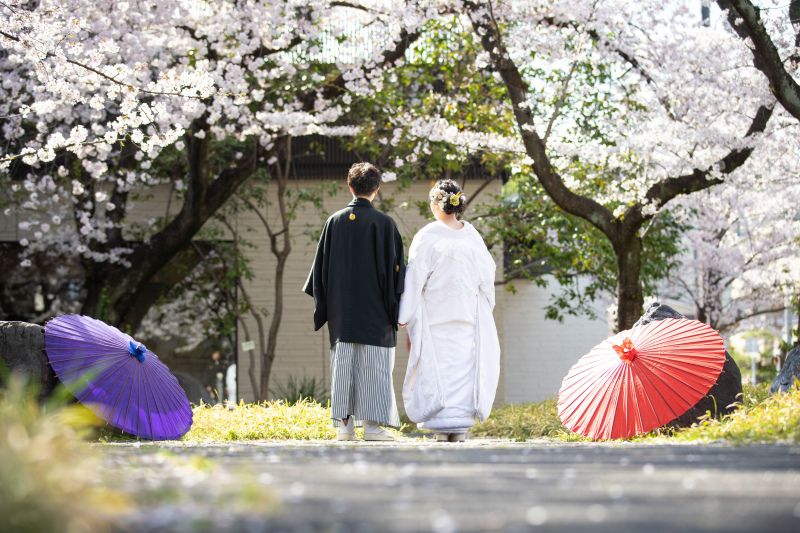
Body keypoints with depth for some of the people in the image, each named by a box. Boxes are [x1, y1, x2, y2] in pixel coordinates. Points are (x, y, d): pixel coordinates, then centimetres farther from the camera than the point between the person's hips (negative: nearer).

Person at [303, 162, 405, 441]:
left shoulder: (334, 222, 3)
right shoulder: (384, 223, -6)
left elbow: (322, 265, 7)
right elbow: (395, 266, -6)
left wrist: (323, 304, 14)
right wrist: (398, 308, 1)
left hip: (341, 309, 3)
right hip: (375, 309, -3)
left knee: (343, 365, 6)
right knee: (374, 365, -1)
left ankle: (345, 425, 5)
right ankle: (372, 425, -5)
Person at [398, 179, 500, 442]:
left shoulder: (427, 237, -9)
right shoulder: (472, 236, 0)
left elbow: (415, 279, -9)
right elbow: (486, 275, 5)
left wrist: (405, 317, -3)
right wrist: (484, 312, 17)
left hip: (434, 315, -3)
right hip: (468, 317, 3)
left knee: (436, 370, 1)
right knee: (463, 368, 5)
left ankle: (441, 427, -3)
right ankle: (459, 429, 2)